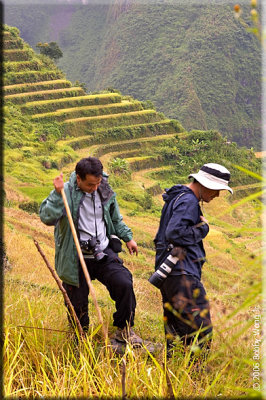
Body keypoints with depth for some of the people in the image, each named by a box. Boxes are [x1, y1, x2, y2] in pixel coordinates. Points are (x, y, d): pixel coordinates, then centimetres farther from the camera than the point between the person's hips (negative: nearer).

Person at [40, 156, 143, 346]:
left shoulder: (105, 192, 3)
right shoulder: (66, 192, -12)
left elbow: (116, 219, 21)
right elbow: (48, 218, -28)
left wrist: (128, 237, 17)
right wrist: (58, 194, -36)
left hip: (104, 254, 3)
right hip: (76, 259, -3)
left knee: (124, 284, -15)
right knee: (78, 305, 7)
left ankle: (124, 330, 7)